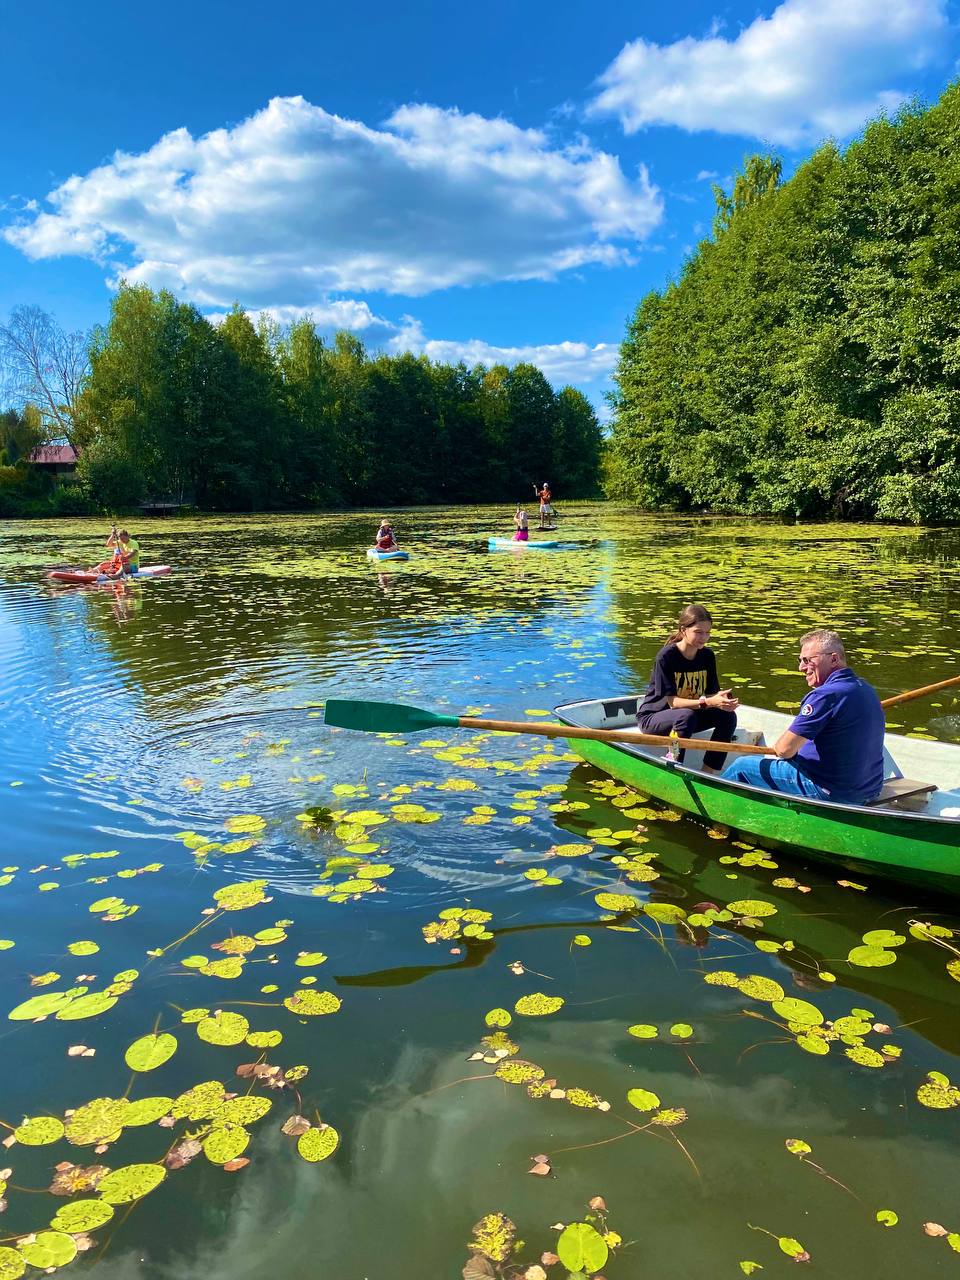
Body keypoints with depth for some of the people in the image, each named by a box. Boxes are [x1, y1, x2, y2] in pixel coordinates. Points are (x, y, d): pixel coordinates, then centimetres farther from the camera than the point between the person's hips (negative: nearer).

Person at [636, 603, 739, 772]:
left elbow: (710, 694, -5)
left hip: (688, 716, 6)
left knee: (728, 716, -16)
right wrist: (707, 702, -37)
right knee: (686, 716, -37)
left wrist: (720, 700, -30)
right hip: (652, 717, -6)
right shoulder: (666, 656, -21)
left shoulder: (707, 656, -3)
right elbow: (672, 701, -25)